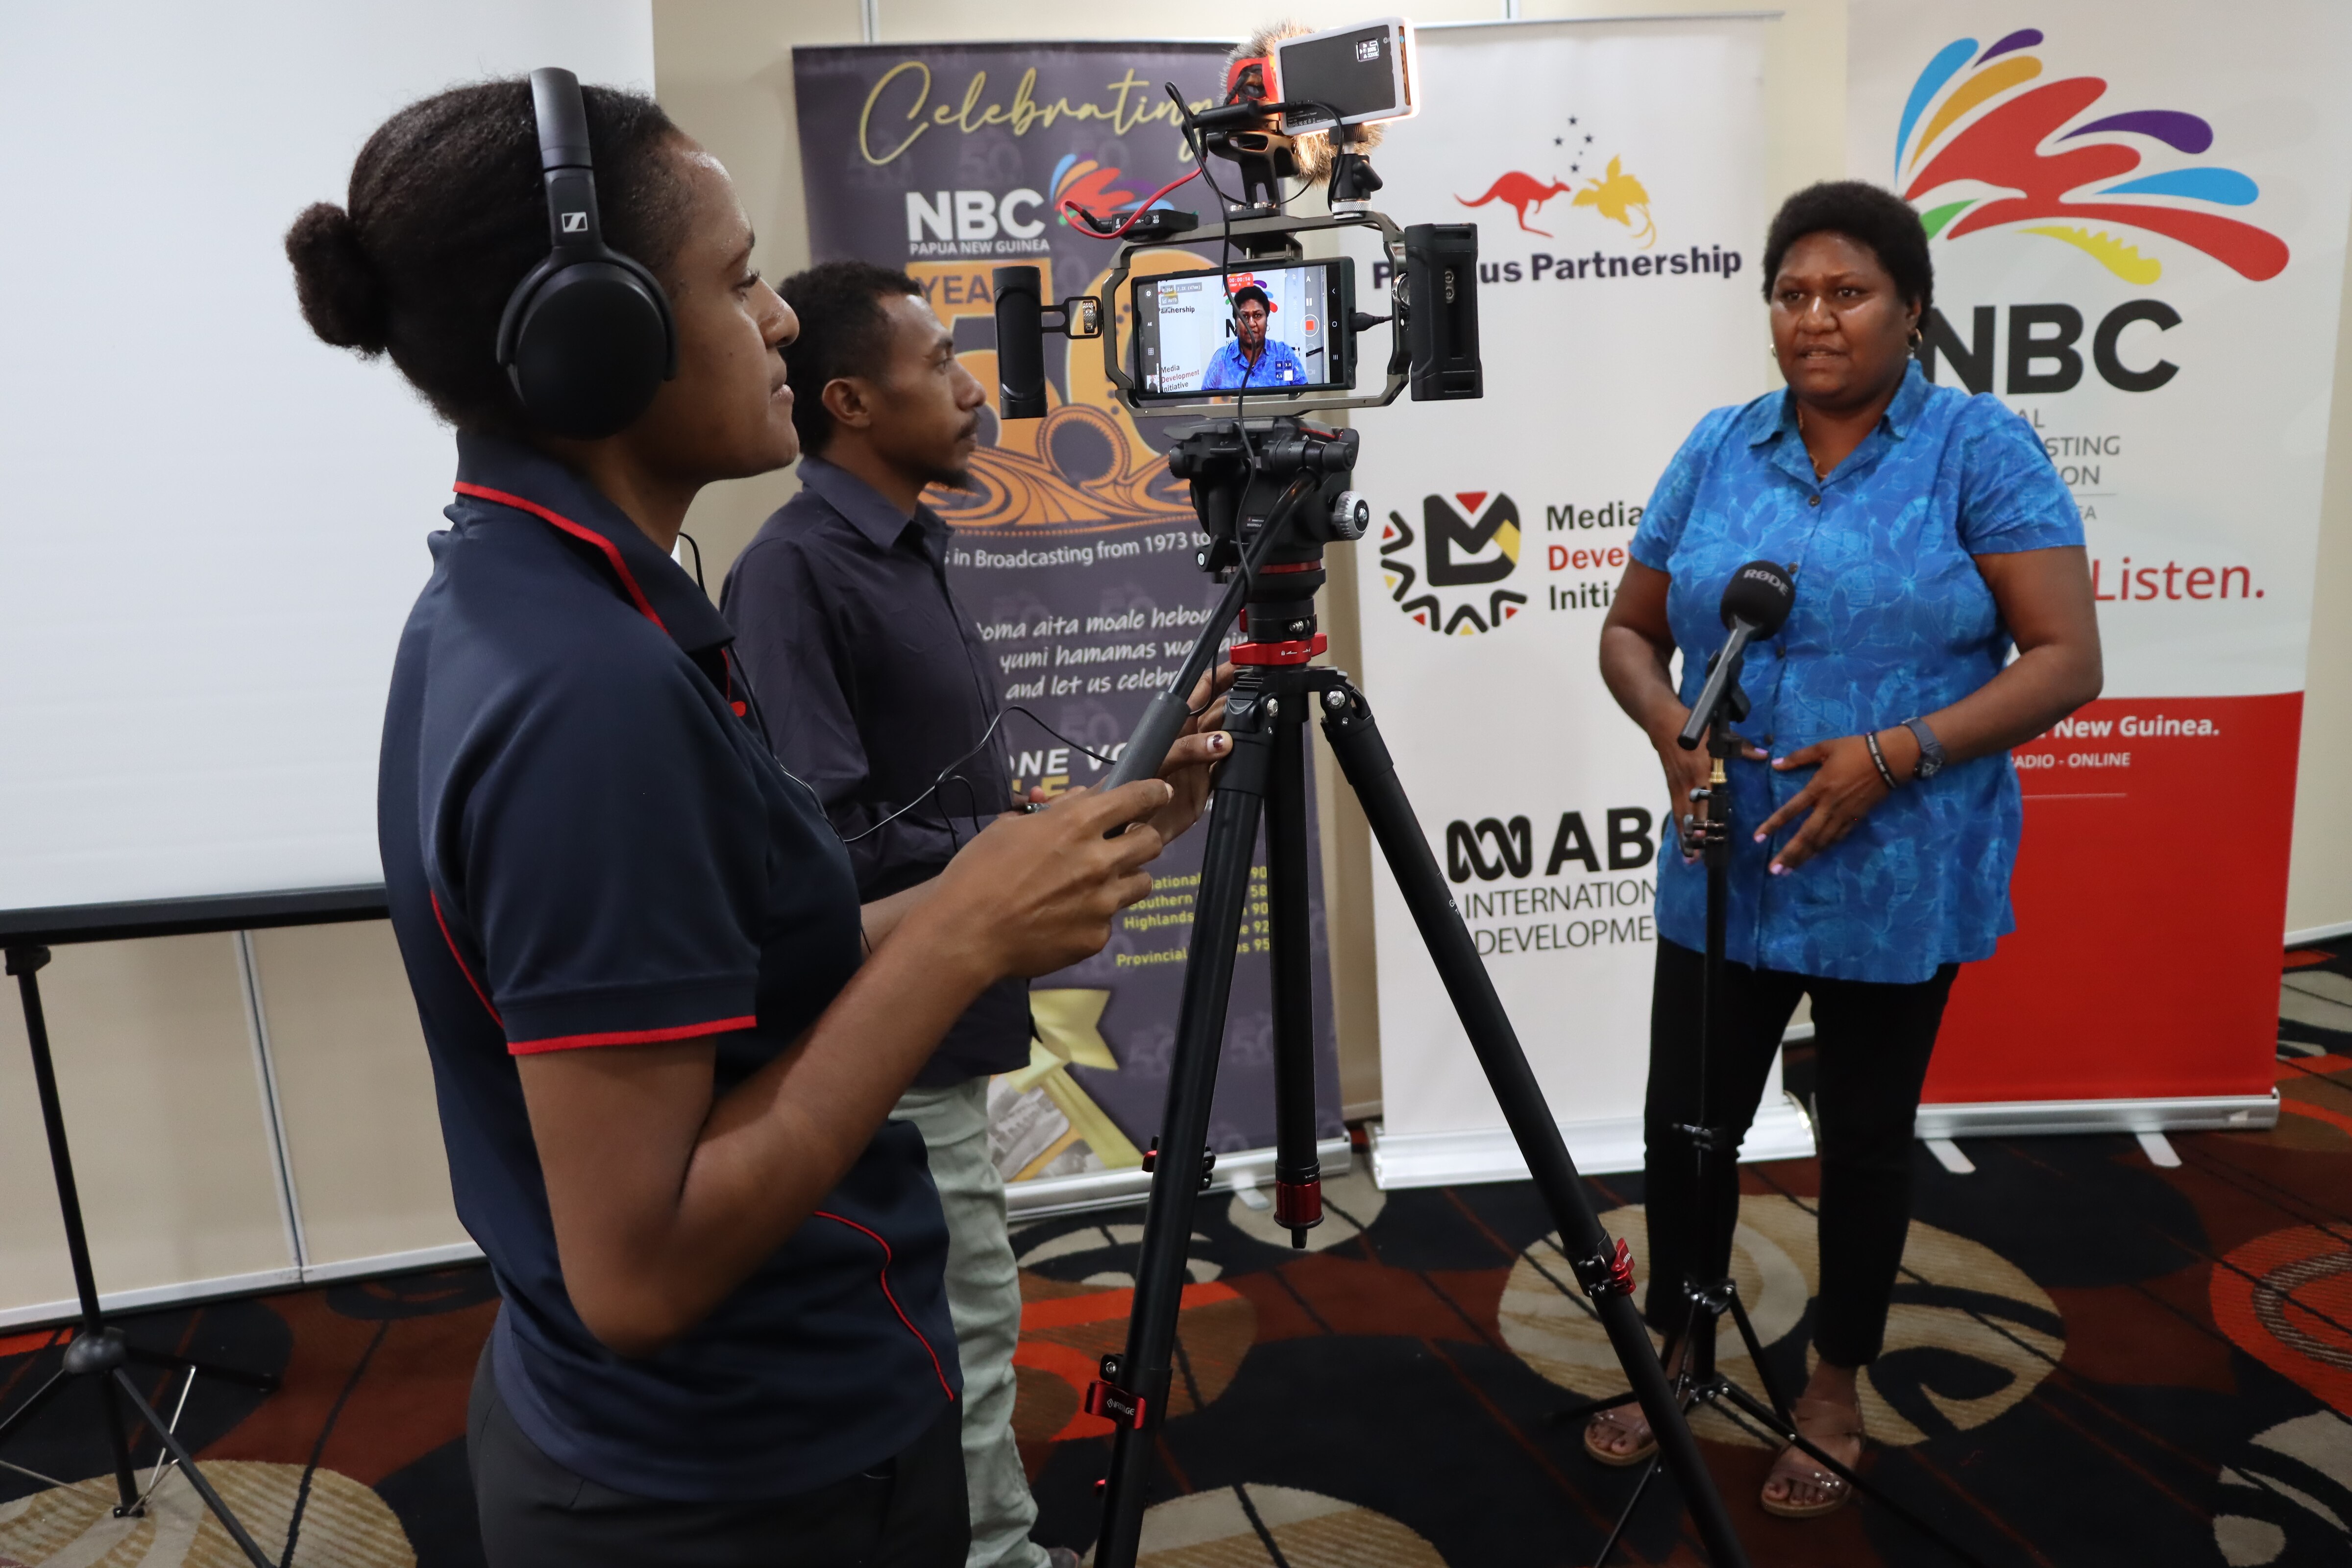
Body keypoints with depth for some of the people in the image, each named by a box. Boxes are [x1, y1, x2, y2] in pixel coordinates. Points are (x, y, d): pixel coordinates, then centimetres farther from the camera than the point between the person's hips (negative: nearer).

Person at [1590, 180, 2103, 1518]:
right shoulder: (1718, 449, 4)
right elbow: (1630, 630, 8)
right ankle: (1673, 1358, 34)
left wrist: (1893, 757, -23)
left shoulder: (1979, 449, -6)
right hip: (1727, 876, 3)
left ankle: (1838, 1393, 35)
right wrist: (1672, 728, -13)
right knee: (1687, 1123, 9)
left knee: (1867, 1136, 13)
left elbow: (2067, 660, -11)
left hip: (1897, 888, -2)